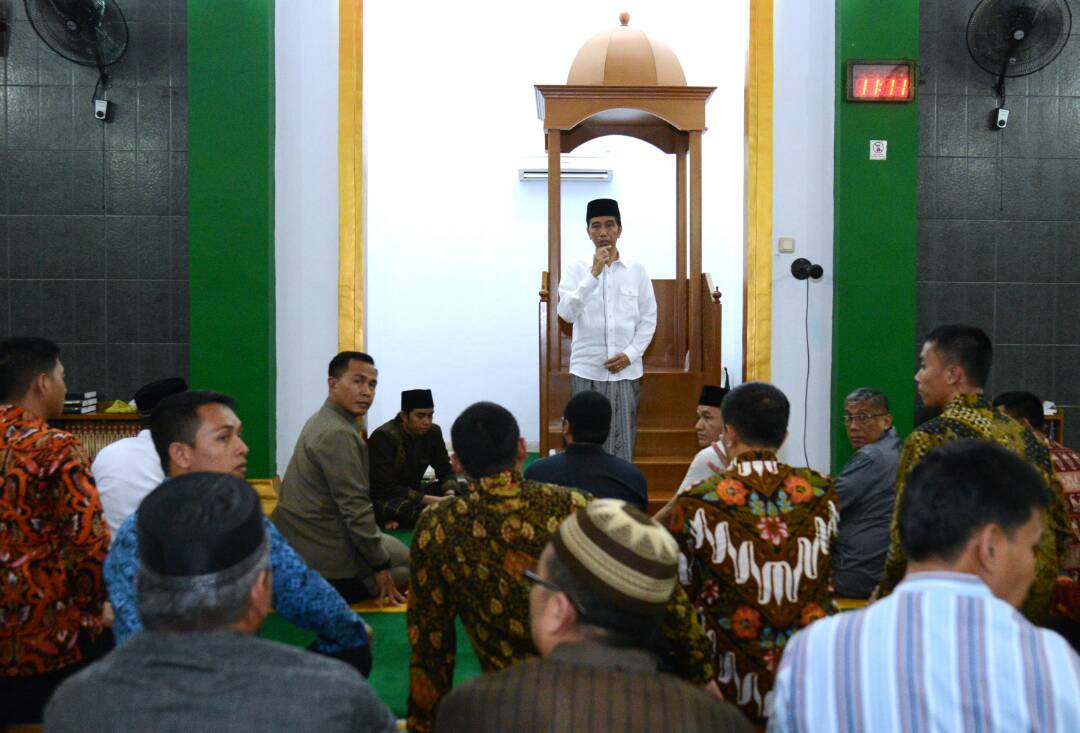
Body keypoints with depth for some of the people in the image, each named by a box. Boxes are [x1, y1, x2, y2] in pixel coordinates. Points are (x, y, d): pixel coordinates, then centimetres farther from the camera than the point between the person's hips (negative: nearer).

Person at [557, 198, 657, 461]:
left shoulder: (637, 271, 5)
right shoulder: (577, 269, 1)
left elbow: (648, 318, 7)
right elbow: (566, 313, -11)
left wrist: (631, 354, -6)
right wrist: (594, 274, -16)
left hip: (626, 370, 1)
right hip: (586, 370, -1)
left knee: (621, 443, 3)